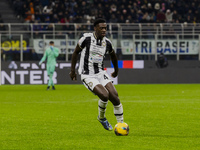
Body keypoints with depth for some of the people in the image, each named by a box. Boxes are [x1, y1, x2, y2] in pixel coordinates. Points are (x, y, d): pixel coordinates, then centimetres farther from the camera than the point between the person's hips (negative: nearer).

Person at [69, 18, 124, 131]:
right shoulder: (87, 39, -12)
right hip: (88, 76, -5)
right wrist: (72, 70, 6)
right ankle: (101, 117, 5)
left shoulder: (107, 42, 1)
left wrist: (116, 70, 33)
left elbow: (113, 55, 22)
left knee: (115, 96, -11)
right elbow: (76, 52, 3)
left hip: (101, 73, 5)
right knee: (104, 95, -24)